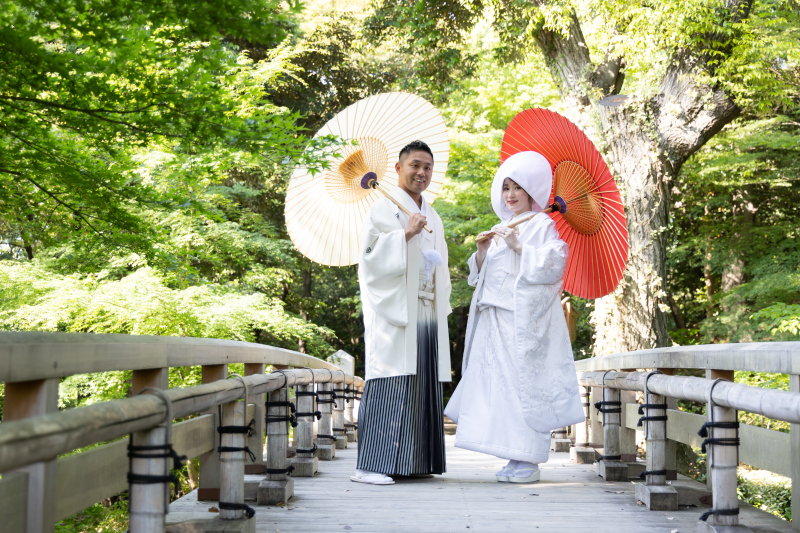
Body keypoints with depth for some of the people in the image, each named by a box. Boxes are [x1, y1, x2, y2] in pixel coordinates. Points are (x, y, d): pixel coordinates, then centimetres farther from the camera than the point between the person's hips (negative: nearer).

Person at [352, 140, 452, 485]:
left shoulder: (432, 218, 22)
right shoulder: (383, 209, 0)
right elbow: (370, 255, -12)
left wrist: (437, 262, 10)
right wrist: (405, 235, -17)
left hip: (427, 314, 7)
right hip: (394, 312, -7)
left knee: (423, 387, 5)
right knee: (389, 385, -14)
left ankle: (414, 463, 10)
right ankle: (369, 466, -15)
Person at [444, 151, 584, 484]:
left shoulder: (542, 225, 0)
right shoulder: (501, 228, 20)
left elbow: (553, 264, -13)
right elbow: (482, 275, 21)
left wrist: (519, 247, -16)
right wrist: (482, 251, 2)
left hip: (526, 318, -7)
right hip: (496, 318, 7)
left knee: (524, 382, -9)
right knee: (499, 384, 4)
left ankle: (529, 461, -5)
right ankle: (516, 459, 10)